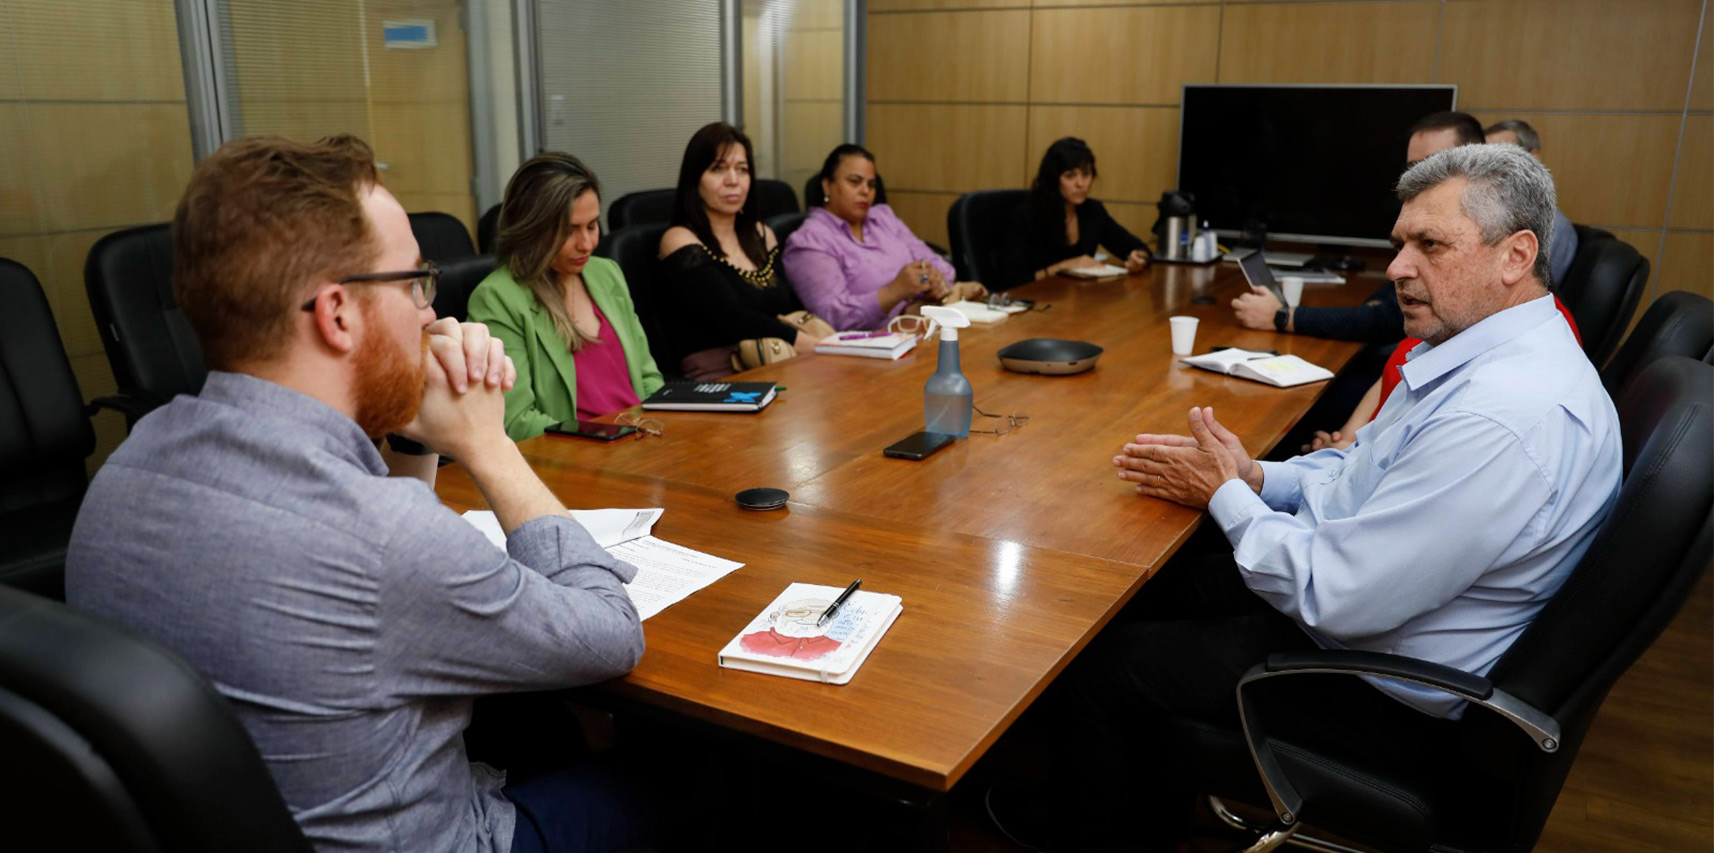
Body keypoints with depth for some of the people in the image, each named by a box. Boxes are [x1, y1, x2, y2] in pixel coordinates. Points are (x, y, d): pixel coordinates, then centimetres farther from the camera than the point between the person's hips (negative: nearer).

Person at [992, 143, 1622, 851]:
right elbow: (1364, 467, 13)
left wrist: (1225, 495, -17)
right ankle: (1154, 791, 37)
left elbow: (1336, 599, -31)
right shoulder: (1476, 349, 1)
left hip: (1383, 695, -10)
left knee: (1092, 665, -1)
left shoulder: (1504, 419, -33)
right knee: (1150, 584, 19)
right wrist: (1254, 477, -4)